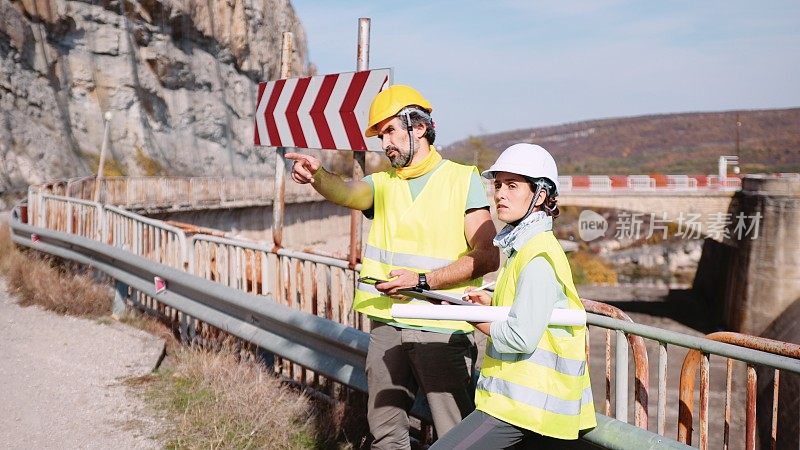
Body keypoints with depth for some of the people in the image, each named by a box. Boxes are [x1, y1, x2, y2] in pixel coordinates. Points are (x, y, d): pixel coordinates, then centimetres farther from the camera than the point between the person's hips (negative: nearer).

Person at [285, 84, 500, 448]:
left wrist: (422, 281, -16)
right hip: (386, 326, 5)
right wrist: (316, 176, -34)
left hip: (442, 329, -4)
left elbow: (487, 257, -8)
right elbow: (347, 192, -12)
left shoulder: (463, 179, -1)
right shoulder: (383, 183, 11)